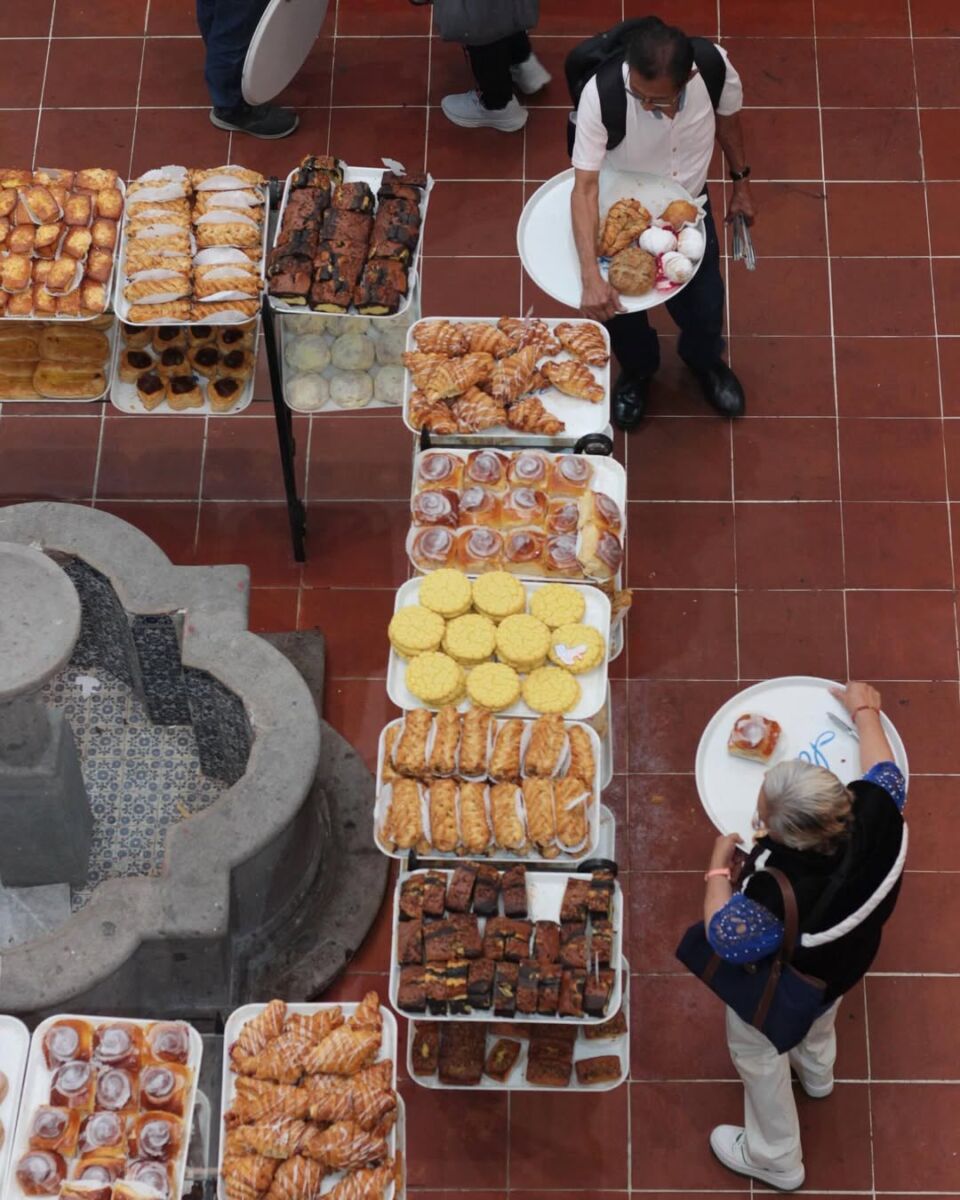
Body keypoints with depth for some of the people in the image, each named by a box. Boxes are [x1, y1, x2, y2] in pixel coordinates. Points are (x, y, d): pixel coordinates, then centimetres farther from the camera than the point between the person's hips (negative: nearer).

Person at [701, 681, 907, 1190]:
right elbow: (885, 772, -12)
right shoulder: (875, 812, -37)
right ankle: (815, 1072, 74)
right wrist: (865, 711, 4)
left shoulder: (778, 898, -51)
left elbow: (724, 936, -32)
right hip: (846, 959, 6)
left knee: (757, 1054, 27)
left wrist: (719, 867, -18)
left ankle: (776, 1160, 52)